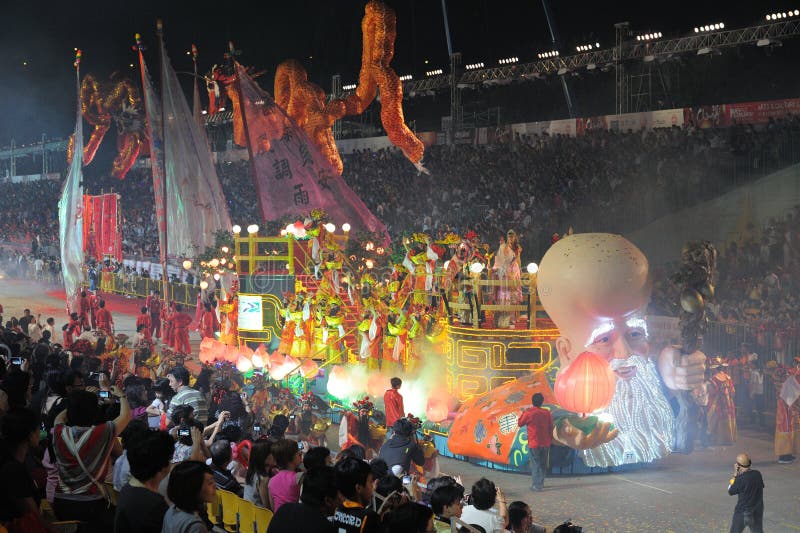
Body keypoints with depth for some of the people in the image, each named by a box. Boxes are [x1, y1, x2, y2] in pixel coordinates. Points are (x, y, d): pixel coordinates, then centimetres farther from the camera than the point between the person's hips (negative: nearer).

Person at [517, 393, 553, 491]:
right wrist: (550, 440, 15)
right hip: (545, 444, 3)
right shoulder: (547, 413, -3)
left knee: (535, 464, 3)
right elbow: (551, 428, 4)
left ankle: (536, 485, 2)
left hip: (533, 444, -3)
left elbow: (520, 423, 2)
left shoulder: (528, 413, -13)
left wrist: (524, 413, 13)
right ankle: (541, 483, 22)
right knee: (543, 464, 15)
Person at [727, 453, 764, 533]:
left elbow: (730, 491, -8)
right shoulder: (758, 474, -6)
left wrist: (735, 475, -6)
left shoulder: (741, 478, -23)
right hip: (758, 511, 6)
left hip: (743, 512, -6)